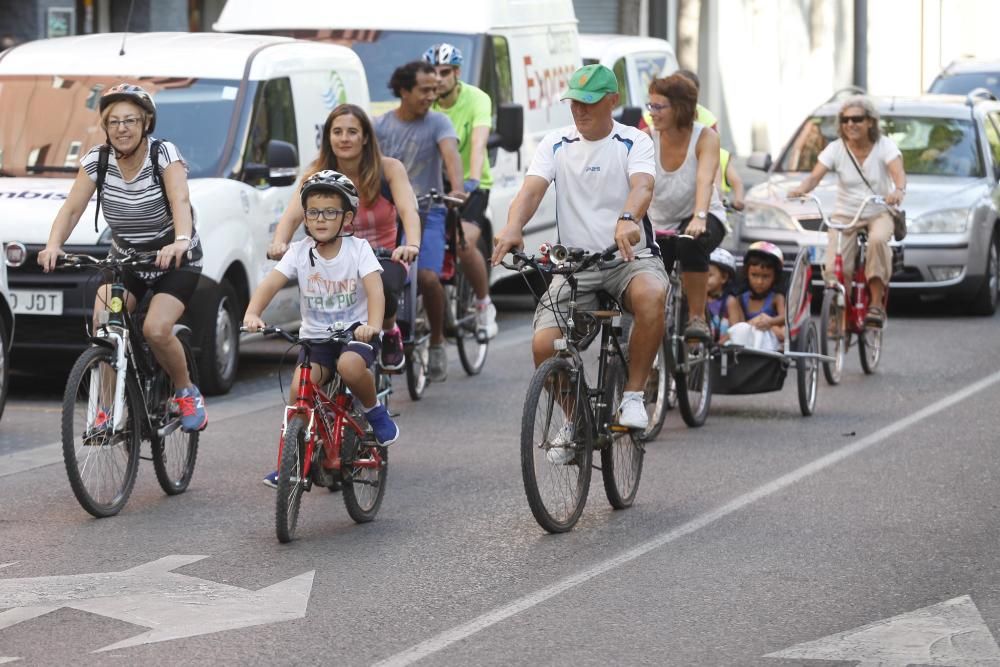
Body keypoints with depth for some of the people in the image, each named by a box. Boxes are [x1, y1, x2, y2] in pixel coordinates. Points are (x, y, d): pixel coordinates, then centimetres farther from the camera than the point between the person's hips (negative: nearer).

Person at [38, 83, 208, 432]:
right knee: (102, 325, -20)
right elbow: (72, 208, -15)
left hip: (175, 260, -4)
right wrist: (53, 245, -35)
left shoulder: (164, 154, -19)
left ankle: (187, 394, 3)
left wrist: (180, 242, -55)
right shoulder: (97, 160, -8)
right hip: (124, 256, 4)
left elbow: (180, 201, -35)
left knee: (156, 330, -23)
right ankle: (108, 408, -7)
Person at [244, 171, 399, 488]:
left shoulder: (358, 249, -7)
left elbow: (374, 288, -21)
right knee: (300, 386, -23)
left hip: (355, 331, -2)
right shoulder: (300, 252, -2)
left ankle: (374, 411, -4)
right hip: (315, 336, 2)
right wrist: (252, 314, -35)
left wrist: (373, 325, -41)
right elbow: (270, 283, -15)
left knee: (350, 365, -35)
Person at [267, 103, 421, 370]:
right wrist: (278, 243, -41)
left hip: (383, 260, -1)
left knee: (382, 287, -37)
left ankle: (389, 332, -3)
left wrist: (412, 245, -44)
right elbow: (292, 215, -18)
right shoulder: (317, 175, -4)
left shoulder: (388, 169, -7)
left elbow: (408, 211, -22)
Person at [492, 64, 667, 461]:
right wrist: (512, 227, -34)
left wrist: (627, 220, -47)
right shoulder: (556, 145, 5)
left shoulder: (634, 142, -3)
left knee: (651, 295, -38)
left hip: (629, 256, -2)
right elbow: (532, 189, -11)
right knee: (544, 345, -19)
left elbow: (642, 186, -23)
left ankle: (633, 395, -19)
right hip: (574, 263, 2)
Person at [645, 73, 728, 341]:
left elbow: (705, 180, -32)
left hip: (703, 220, -3)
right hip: (659, 225, 3)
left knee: (691, 243, -38)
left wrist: (699, 217, -50)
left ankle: (697, 317, -25)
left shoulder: (705, 138, -15)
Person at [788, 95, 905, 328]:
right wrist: (801, 188, -41)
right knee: (833, 269, -20)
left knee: (877, 239, -37)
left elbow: (898, 173, -26)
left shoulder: (884, 146, -8)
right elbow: (815, 176, -16)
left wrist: (898, 191, -50)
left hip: (879, 214, -2)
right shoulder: (836, 149, -4)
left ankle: (877, 304, -28)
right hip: (844, 215, 2)